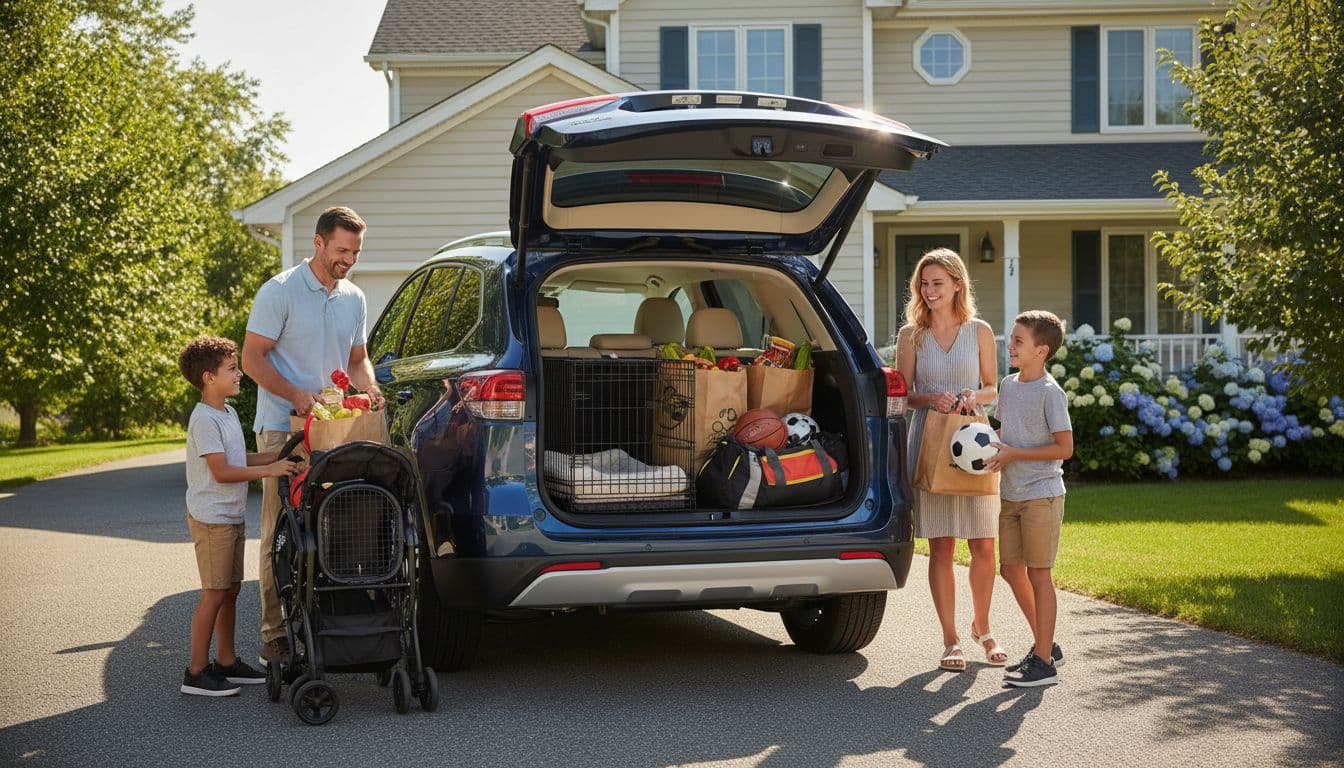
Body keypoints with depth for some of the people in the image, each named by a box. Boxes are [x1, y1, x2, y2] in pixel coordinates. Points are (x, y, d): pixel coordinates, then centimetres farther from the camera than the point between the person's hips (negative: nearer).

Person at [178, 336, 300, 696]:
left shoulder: (228, 413, 13)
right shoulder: (204, 419, -17)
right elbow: (221, 471, -21)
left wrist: (279, 456, 7)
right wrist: (269, 470, -22)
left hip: (231, 517, 9)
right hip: (211, 517, -9)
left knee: (230, 589, 13)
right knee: (214, 593, -8)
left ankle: (226, 662, 22)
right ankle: (197, 673, -3)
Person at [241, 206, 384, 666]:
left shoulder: (354, 299, 13)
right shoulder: (280, 292, -7)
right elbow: (252, 358, -9)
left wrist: (368, 387, 1)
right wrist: (296, 395, -22)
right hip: (283, 429, -6)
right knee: (281, 535, -4)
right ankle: (275, 635, -1)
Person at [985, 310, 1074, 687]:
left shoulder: (1049, 392, -13)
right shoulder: (1008, 385, 10)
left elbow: (1064, 447, -14)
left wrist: (1014, 454, -17)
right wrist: (993, 447, 1)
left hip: (1041, 495, -8)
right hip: (1010, 495, 8)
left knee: (1038, 574, -4)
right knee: (1011, 570, 11)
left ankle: (1044, 662, 2)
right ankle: (1046, 644, 26)